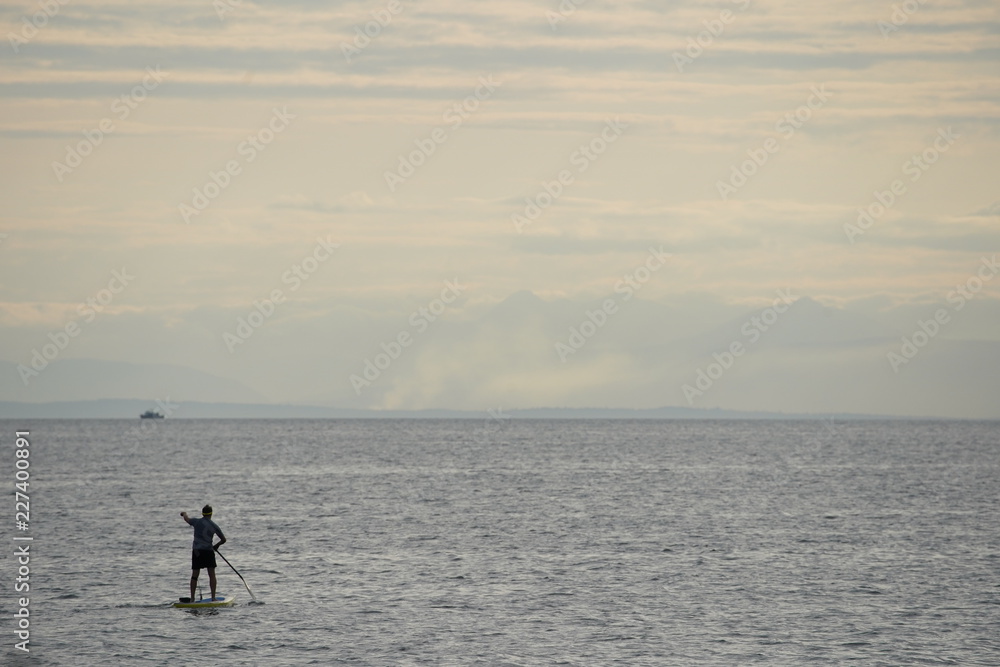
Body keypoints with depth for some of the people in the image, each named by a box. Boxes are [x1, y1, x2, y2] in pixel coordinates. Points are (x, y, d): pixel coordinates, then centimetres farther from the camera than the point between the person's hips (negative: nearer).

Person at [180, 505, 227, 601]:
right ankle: (213, 597, -5)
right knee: (212, 575, 3)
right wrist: (216, 545, 26)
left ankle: (192, 598, 3)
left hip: (196, 551, 2)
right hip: (208, 551, -2)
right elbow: (223, 540, 6)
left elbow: (186, 518, 26)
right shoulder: (214, 526, -2)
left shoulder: (196, 522, 2)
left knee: (194, 575, 6)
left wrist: (184, 513, 49)